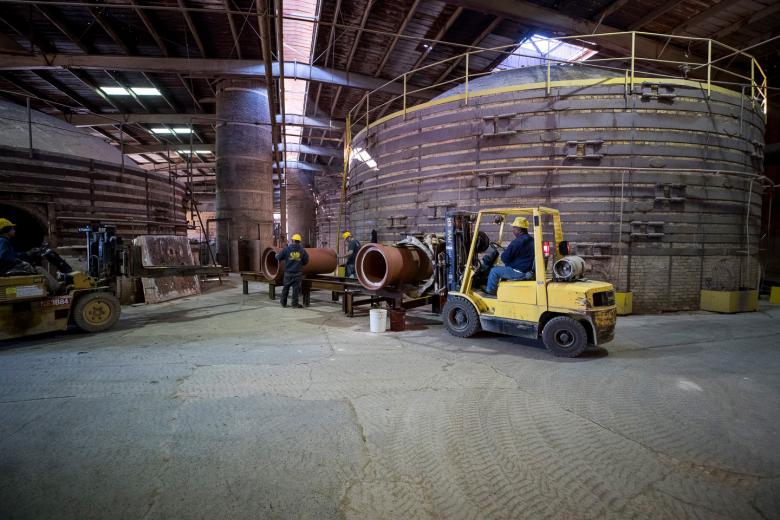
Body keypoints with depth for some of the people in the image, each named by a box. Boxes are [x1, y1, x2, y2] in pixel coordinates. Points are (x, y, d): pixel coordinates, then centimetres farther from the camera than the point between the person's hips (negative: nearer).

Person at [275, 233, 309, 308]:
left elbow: (278, 257, -4)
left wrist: (276, 254, 19)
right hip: (297, 273, -1)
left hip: (288, 273, 1)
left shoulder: (286, 249, -7)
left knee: (286, 288, 14)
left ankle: (283, 303, 24)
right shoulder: (302, 250, -2)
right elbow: (306, 261, 5)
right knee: (296, 289, 4)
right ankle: (295, 304, 5)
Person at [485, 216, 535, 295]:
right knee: (503, 268, 28)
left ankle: (490, 290, 15)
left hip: (520, 273, -10)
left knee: (494, 271, 0)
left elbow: (504, 258, -18)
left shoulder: (518, 241, -21)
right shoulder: (531, 240, 10)